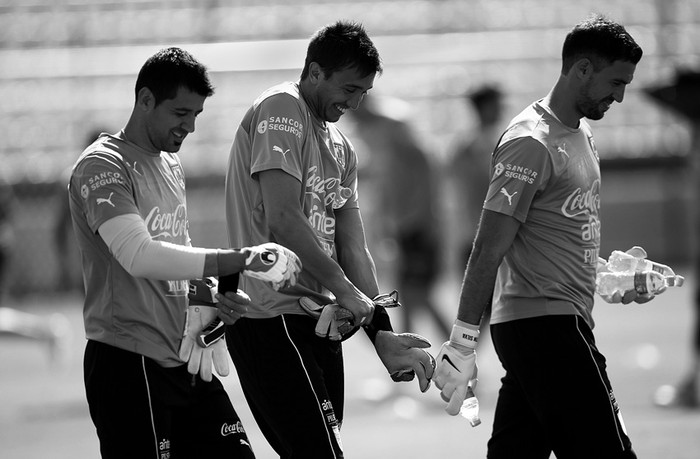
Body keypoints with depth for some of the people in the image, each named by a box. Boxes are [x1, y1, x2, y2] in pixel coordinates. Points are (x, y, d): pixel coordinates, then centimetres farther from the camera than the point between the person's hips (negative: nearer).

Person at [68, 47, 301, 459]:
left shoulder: (171, 166, 18)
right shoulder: (103, 167, -12)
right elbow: (138, 255, -27)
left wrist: (214, 300, 3)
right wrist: (241, 260, -32)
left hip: (186, 360, 9)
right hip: (130, 362, -8)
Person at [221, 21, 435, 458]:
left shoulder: (340, 147, 20)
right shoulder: (281, 110, -7)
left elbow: (352, 247, 16)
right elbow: (283, 220, -17)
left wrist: (383, 335, 7)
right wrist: (343, 289, -16)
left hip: (319, 322, 9)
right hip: (272, 319, -9)